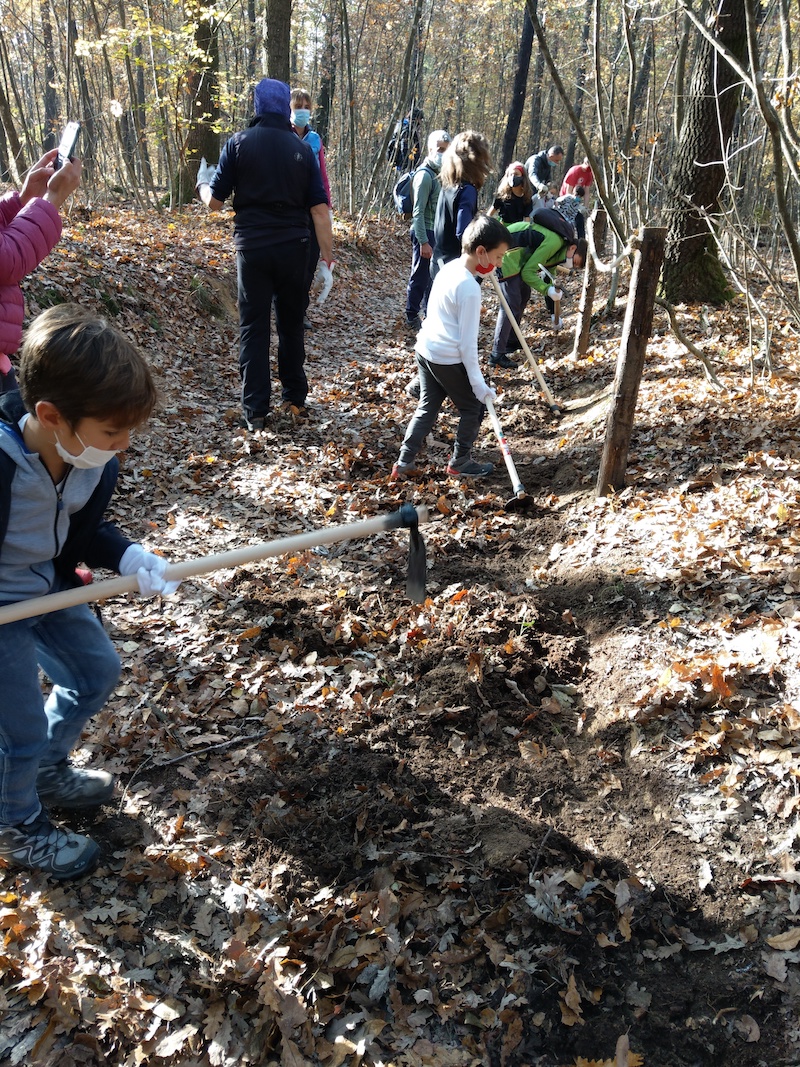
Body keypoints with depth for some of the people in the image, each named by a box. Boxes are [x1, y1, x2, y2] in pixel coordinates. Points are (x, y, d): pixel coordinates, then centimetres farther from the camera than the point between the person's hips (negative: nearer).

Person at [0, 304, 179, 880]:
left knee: (97, 672, 21)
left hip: (50, 587, 7)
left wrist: (127, 556, -18)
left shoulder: (97, 457, -16)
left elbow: (82, 529, -2)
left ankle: (47, 771, 47)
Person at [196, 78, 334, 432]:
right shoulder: (302, 149, 4)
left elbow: (214, 201, -1)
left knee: (253, 328, 5)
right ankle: (295, 397, 25)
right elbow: (320, 209, -1)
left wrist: (203, 183, 21)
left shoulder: (239, 143, -2)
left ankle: (255, 411, 4)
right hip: (293, 248, 2)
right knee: (291, 324, 16)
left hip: (252, 247, -2)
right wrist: (327, 258, 3)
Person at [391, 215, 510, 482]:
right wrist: (479, 384, -15)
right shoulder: (470, 288, -22)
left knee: (427, 408, 19)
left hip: (426, 349, 8)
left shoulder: (448, 268, 3)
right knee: (473, 408, 11)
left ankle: (404, 462, 21)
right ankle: (460, 463, 24)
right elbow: (467, 342, -21)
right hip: (449, 360, -8)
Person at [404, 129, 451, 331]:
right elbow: (418, 212, -18)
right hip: (425, 232, -8)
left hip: (437, 232, 8)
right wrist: (424, 242, -22)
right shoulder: (425, 175, -14)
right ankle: (412, 315, 12)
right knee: (420, 275, 0)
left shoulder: (439, 174, 12)